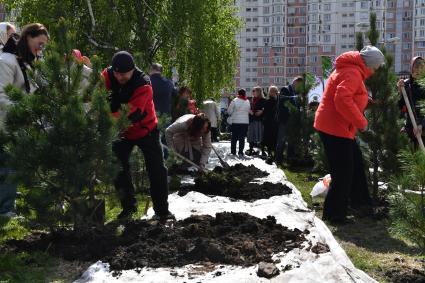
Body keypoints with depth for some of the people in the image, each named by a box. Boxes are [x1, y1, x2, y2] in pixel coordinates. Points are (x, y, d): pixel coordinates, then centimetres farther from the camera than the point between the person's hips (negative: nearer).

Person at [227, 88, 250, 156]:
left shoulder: (235, 101, -8)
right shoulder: (247, 102, 4)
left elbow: (229, 111, -5)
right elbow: (249, 111, 11)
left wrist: (231, 115, 15)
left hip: (235, 121, -2)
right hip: (245, 122, 2)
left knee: (234, 137, 6)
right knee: (242, 138, 5)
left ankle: (233, 152, 7)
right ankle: (240, 152, 1)